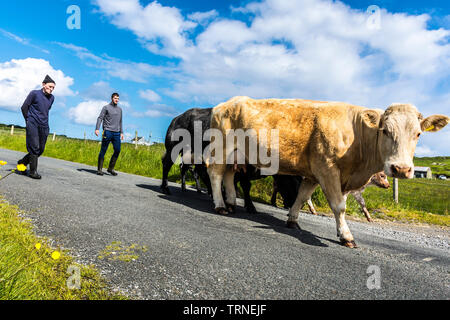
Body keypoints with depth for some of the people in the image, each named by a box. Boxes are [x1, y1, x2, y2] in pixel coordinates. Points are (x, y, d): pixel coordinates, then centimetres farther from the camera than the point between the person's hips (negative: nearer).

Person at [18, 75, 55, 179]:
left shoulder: (52, 98, 12)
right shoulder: (34, 93, -3)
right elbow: (24, 107, 2)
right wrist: (28, 120, 8)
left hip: (44, 126, 6)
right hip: (33, 124, -6)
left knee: (41, 149, 7)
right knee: (34, 147, -11)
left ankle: (22, 162, 27)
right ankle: (33, 171, -6)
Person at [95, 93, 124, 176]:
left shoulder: (119, 109, 18)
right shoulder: (106, 107, 3)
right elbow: (100, 118, -3)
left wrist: (121, 132, 17)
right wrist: (97, 129, -15)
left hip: (116, 133, 5)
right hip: (107, 132, -4)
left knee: (117, 150, -3)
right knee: (103, 151, -1)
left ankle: (111, 168, 8)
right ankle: (99, 169, 6)